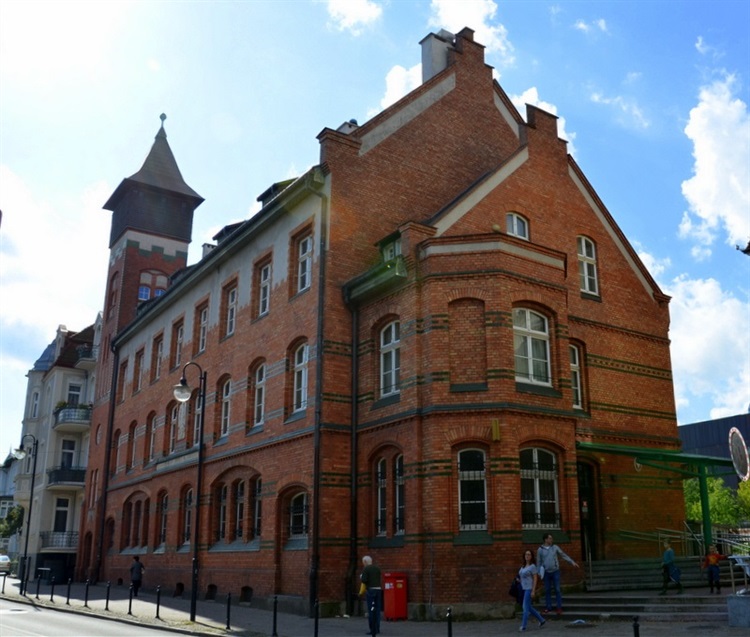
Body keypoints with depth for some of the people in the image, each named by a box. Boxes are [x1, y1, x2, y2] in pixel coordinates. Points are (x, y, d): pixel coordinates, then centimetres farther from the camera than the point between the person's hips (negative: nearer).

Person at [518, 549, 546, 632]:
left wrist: (533, 591, -15)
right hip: (524, 588, 8)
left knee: (526, 607, -6)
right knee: (528, 607, 12)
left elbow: (535, 579, -11)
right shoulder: (523, 566, 12)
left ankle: (523, 626, -1)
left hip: (529, 589, -8)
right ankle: (542, 620, 25)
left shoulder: (533, 566, -8)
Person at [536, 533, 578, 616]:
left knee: (557, 590, -3)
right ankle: (548, 607, 16)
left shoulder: (555, 547, 1)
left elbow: (564, 555, 3)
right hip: (546, 573, 0)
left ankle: (559, 608, 3)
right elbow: (538, 562, 4)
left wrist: (572, 562, -4)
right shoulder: (540, 550, -1)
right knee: (547, 590, 6)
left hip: (555, 572, 0)